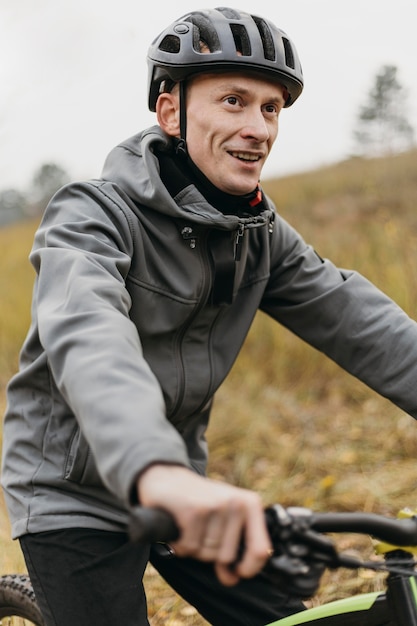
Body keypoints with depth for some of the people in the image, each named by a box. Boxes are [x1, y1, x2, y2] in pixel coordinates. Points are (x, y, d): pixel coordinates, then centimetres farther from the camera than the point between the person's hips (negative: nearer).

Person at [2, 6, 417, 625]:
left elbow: (353, 317, -8)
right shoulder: (96, 216, -21)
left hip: (181, 493, 6)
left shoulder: (262, 236, 1)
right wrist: (155, 469, -60)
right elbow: (85, 333, -41)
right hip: (74, 499, -6)